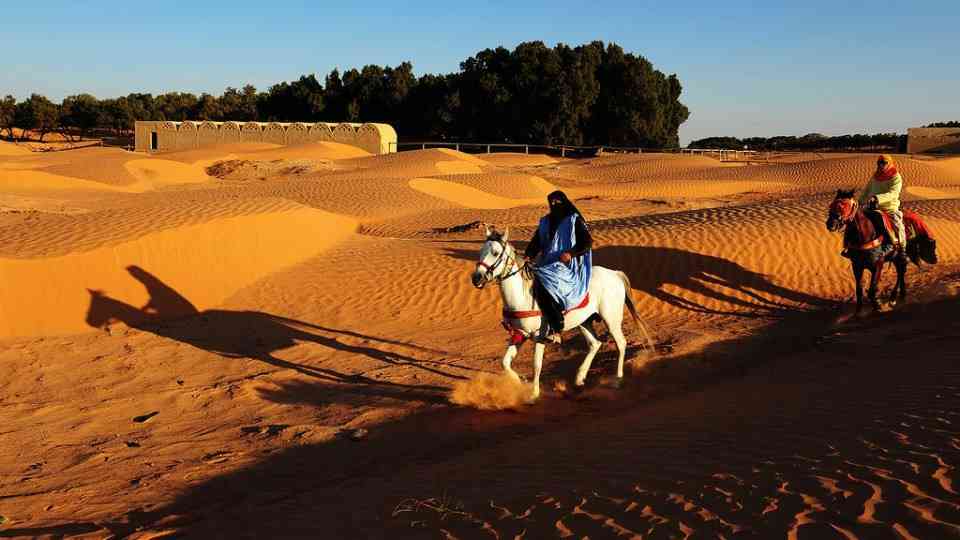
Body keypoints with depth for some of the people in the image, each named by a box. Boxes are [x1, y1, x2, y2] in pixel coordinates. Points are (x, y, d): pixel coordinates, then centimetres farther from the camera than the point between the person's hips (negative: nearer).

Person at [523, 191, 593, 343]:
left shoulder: (574, 220, -2)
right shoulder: (545, 221, 15)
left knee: (543, 282, -32)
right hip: (548, 264, 8)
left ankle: (555, 331, -30)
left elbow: (588, 242, -7)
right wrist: (528, 255, -8)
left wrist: (571, 253, -21)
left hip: (568, 267, -8)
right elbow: (536, 241, 10)